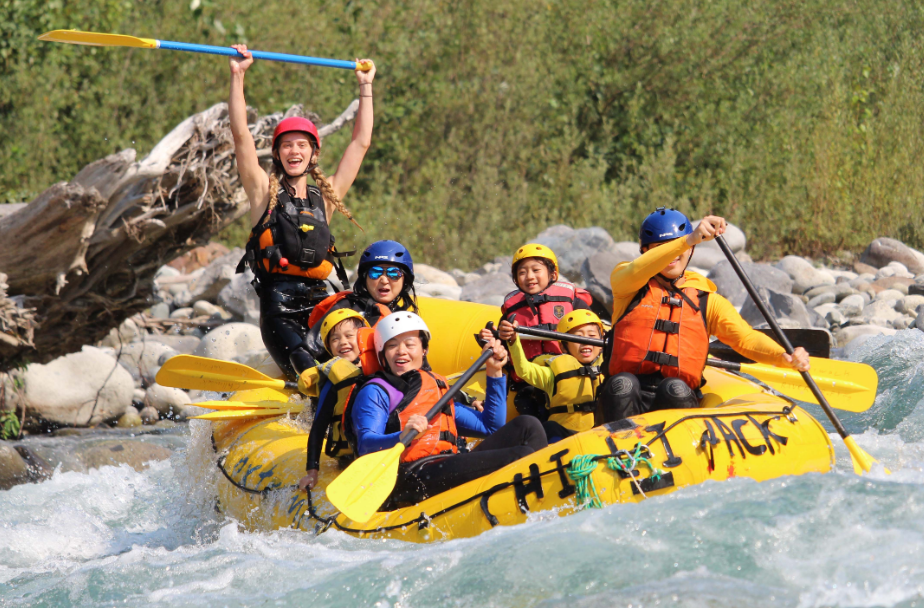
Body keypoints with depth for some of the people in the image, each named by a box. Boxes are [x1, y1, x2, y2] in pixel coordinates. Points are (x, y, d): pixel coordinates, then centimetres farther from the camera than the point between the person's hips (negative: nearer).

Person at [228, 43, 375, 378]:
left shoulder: (325, 197, 18)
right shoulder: (265, 191, 10)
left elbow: (361, 142, 24)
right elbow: (241, 134, 2)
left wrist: (366, 88, 28)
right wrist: (237, 76, -2)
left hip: (319, 303, 4)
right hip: (279, 308, -4)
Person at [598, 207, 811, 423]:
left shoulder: (706, 300, 16)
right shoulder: (624, 281, 11)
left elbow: (746, 338, 3)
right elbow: (636, 272, -14)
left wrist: (785, 357, -20)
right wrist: (689, 240, -28)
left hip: (678, 402, 1)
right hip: (625, 397, -1)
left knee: (674, 388, -33)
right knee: (623, 384, -34)